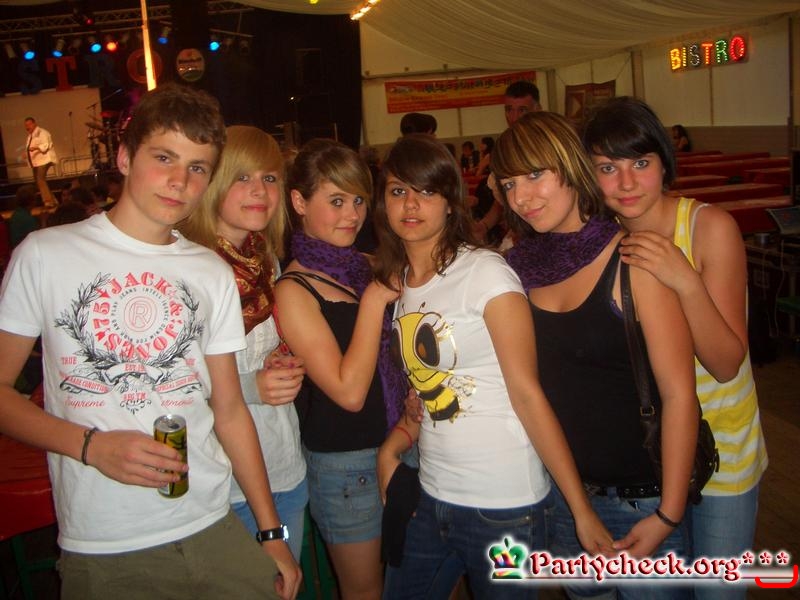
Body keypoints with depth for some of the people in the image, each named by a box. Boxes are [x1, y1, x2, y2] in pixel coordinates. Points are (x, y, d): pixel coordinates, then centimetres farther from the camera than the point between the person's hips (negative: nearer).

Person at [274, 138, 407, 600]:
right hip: (344, 462, -6)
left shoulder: (368, 267, 4)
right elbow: (348, 391, -21)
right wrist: (374, 299, -18)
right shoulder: (294, 289, -14)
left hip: (399, 444, 6)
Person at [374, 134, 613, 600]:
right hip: (431, 497, 6)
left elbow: (527, 393, -15)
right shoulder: (395, 283, 6)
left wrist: (582, 510, -15)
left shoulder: (485, 272, -14)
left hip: (503, 505, -6)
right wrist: (392, 447, -3)